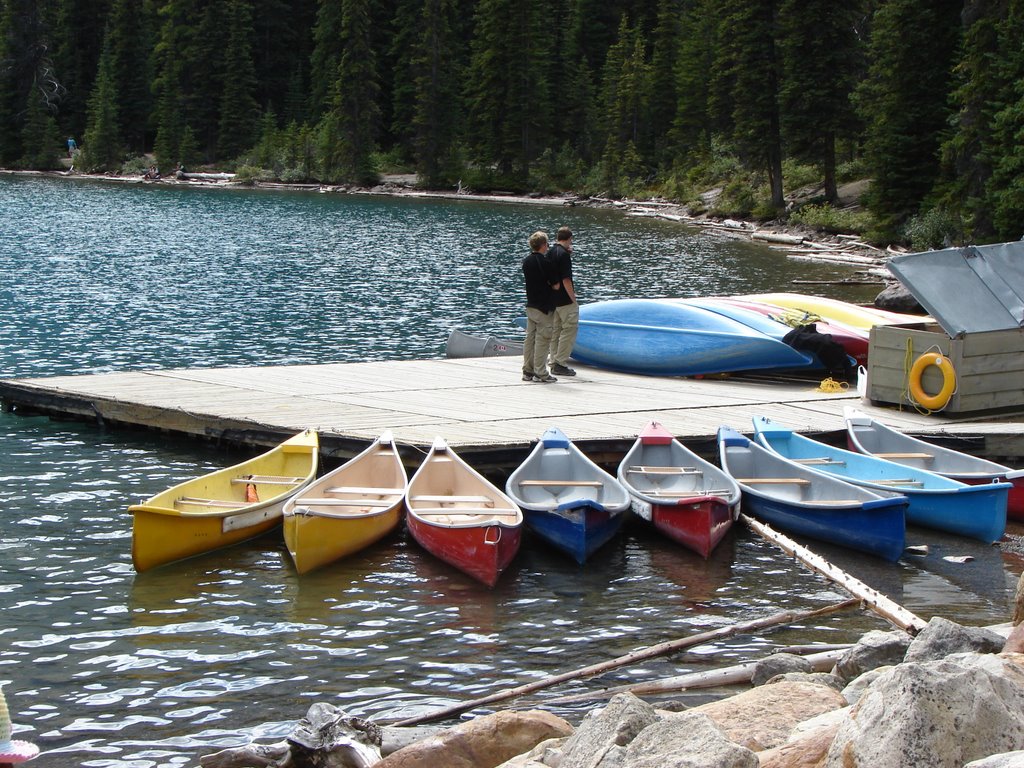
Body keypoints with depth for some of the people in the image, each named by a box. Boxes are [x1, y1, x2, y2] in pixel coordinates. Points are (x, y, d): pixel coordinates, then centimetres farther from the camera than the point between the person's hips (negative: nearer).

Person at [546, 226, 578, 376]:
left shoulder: (550, 253, 9)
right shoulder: (564, 254, -17)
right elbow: (566, 279, -20)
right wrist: (574, 299, -15)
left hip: (553, 300, 9)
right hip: (565, 300, -9)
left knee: (556, 330, 13)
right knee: (570, 329, -4)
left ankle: (555, 363, 16)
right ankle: (561, 363, -7)